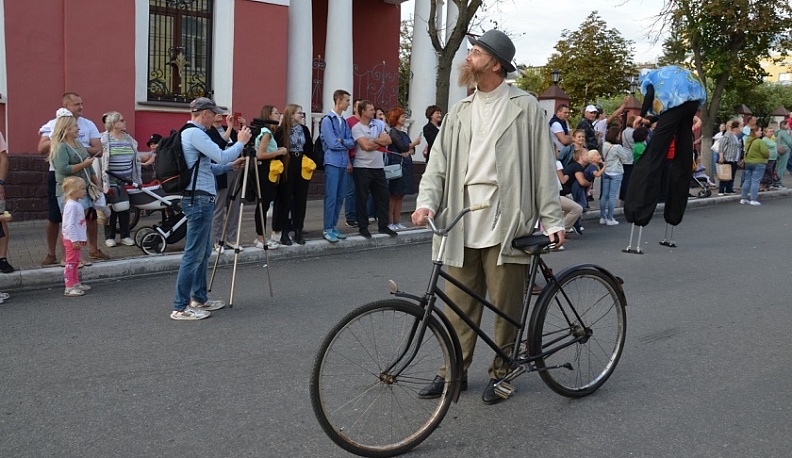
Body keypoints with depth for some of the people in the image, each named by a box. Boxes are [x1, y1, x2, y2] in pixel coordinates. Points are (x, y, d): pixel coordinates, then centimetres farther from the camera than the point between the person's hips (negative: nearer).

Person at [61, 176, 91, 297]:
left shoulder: (77, 204, 12)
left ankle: (75, 284, 28)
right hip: (71, 239, -10)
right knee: (71, 262, -6)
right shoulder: (71, 205, -20)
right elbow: (69, 225, -24)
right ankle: (69, 288, -3)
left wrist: (83, 237, 24)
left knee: (75, 262, 18)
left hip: (76, 238, 10)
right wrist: (75, 240, -24)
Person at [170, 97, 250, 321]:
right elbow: (221, 156, -20)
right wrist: (241, 142, -5)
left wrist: (231, 165, 17)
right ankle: (180, 307, -5)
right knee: (194, 254, -8)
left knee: (203, 252, 16)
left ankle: (199, 299, 24)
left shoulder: (191, 133, 19)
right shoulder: (195, 134, -14)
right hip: (199, 199, -11)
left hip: (200, 199, 11)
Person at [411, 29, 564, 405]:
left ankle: (501, 372, 22)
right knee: (458, 305, 8)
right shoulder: (459, 113, 15)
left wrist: (552, 221, -5)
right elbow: (438, 164, 10)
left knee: (506, 306, 5)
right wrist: (426, 202, -8)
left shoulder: (525, 107, 2)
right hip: (462, 225, 4)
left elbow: (544, 167, -1)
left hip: (506, 224, -4)